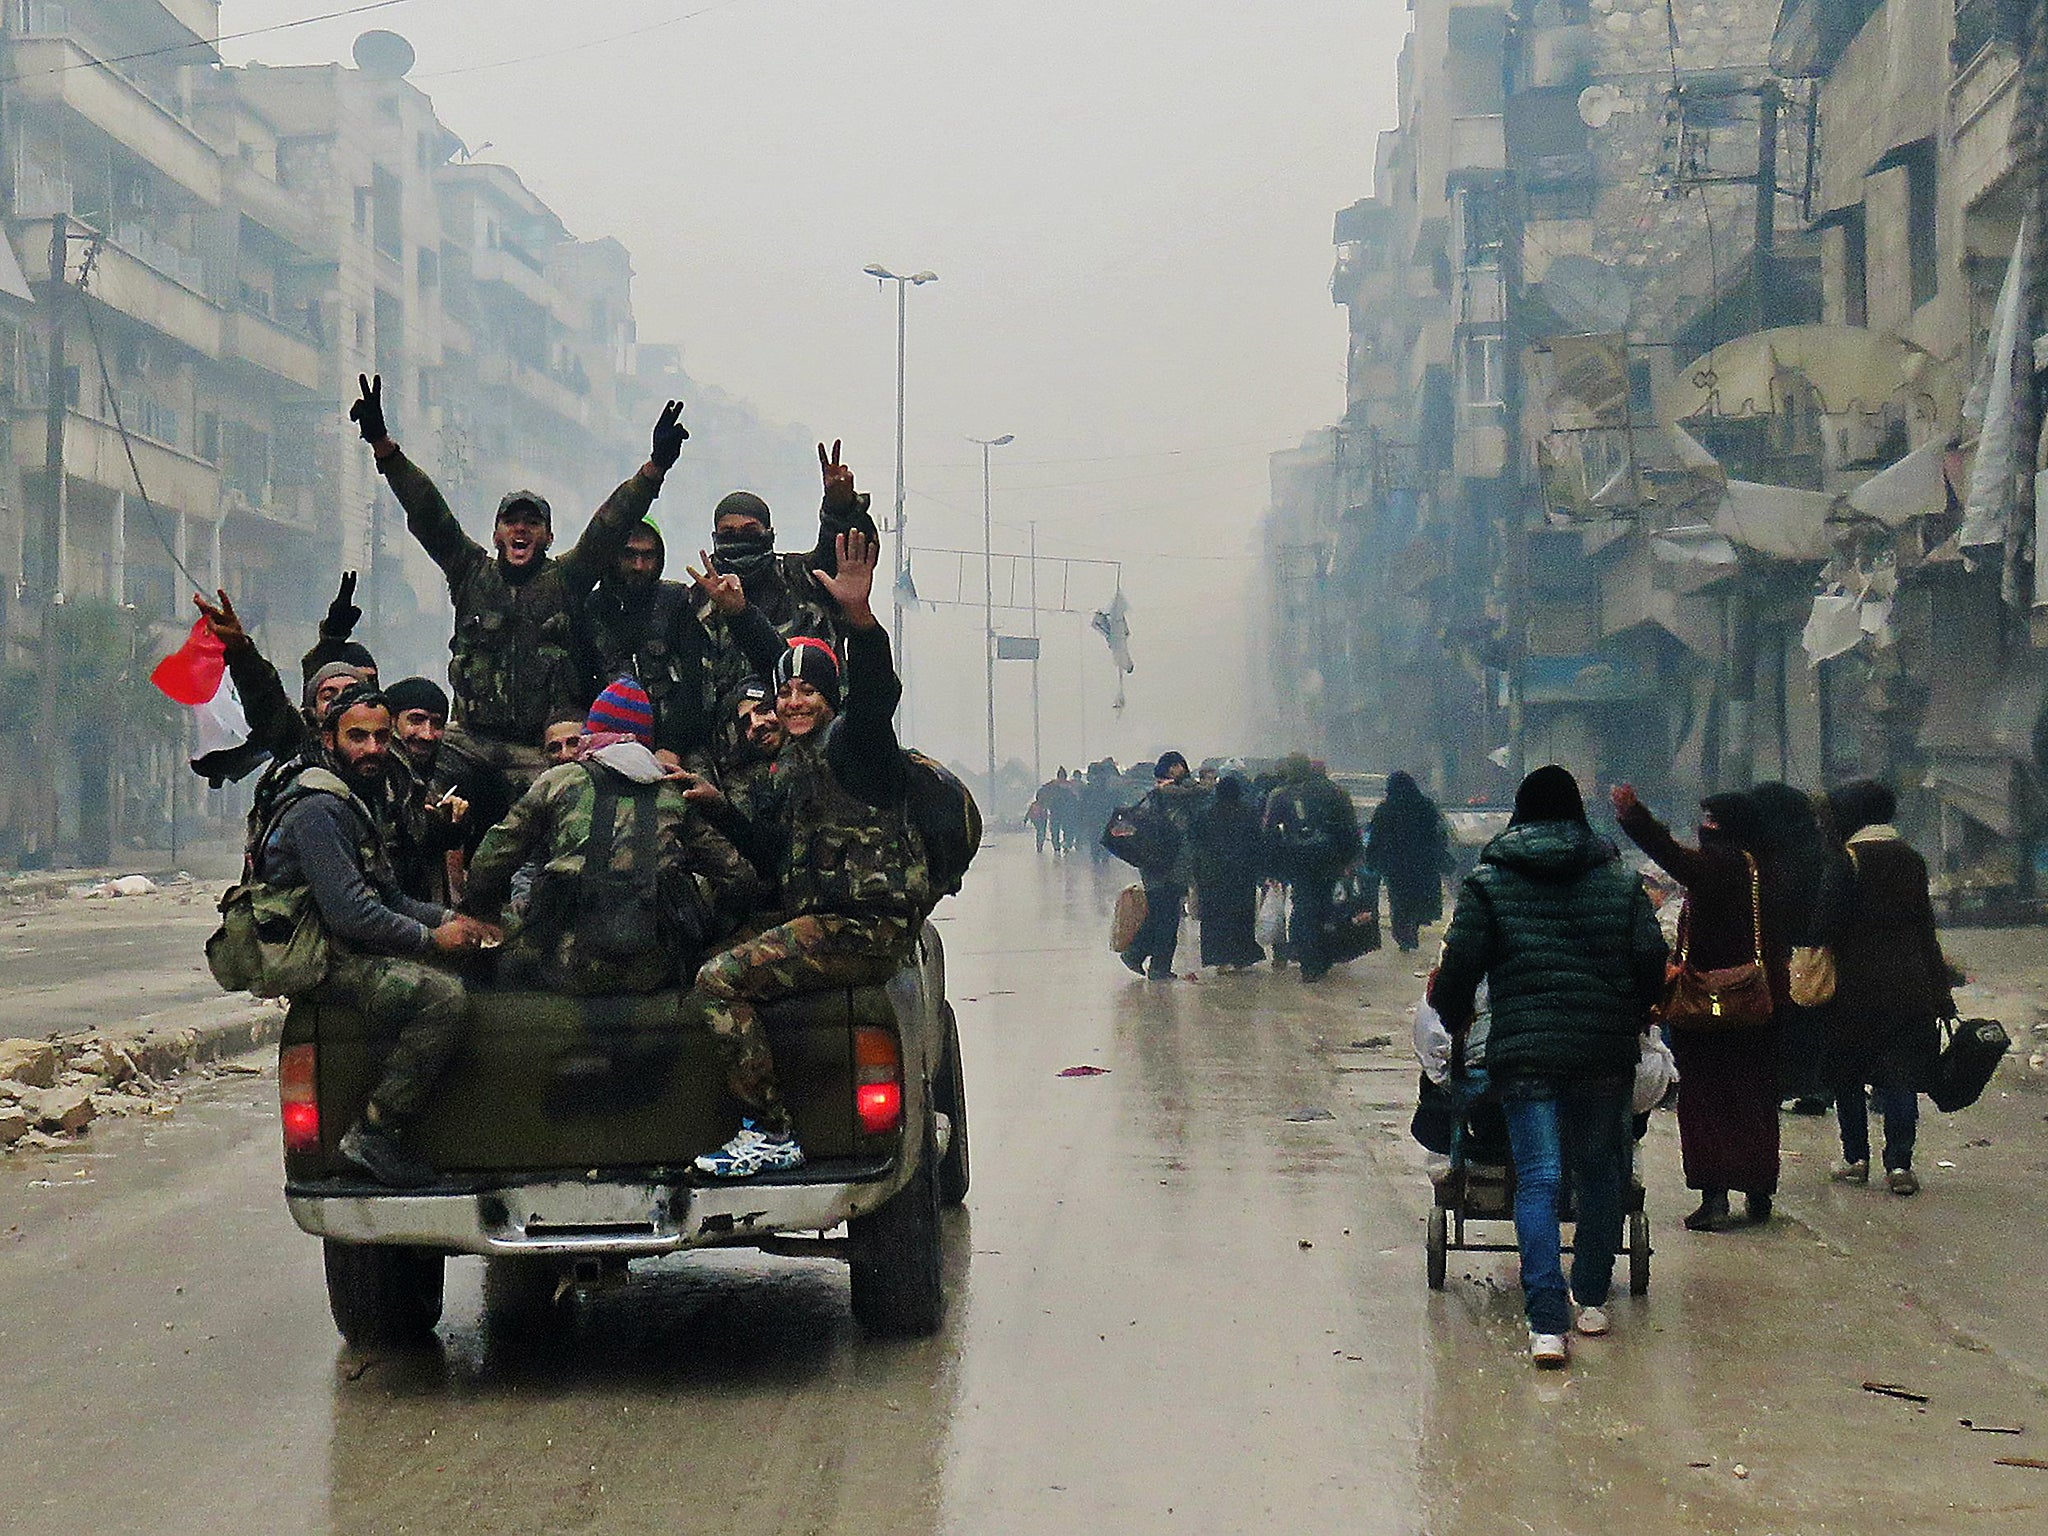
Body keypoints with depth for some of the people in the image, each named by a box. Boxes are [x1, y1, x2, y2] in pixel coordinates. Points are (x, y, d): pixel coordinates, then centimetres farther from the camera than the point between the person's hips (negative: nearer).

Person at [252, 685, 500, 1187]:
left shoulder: (357, 803, 19)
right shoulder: (318, 811, -15)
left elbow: (390, 898, 22)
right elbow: (349, 912, -23)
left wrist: (450, 919, 5)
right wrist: (431, 938, -14)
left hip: (351, 953, 11)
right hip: (322, 967, -11)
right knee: (444, 996, -26)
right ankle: (373, 1135, -22)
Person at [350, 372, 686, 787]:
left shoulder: (565, 579, 10)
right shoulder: (472, 573, 13)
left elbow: (612, 525, 2)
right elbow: (427, 513, 8)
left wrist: (656, 465, -8)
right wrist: (381, 443, 2)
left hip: (539, 752, -1)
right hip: (469, 744, 1)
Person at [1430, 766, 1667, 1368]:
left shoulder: (1487, 884, 2)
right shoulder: (1620, 882, 7)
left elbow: (1461, 963, -4)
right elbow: (1652, 963, 3)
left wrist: (1454, 1015, 14)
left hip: (1524, 1052, -2)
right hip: (1606, 1051, 2)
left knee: (1538, 1179, -4)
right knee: (1600, 1170, 18)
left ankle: (1546, 1321, -15)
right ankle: (1592, 1299, 26)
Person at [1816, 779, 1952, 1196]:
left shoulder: (1847, 861, -10)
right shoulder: (1911, 859, 8)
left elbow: (1829, 923, -15)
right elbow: (1925, 924, 12)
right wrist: (1940, 993, 15)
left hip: (1854, 987, -4)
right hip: (1909, 986, 4)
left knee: (1847, 1074, 10)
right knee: (1899, 1075, 3)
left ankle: (1856, 1158, 12)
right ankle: (1899, 1163, -5)